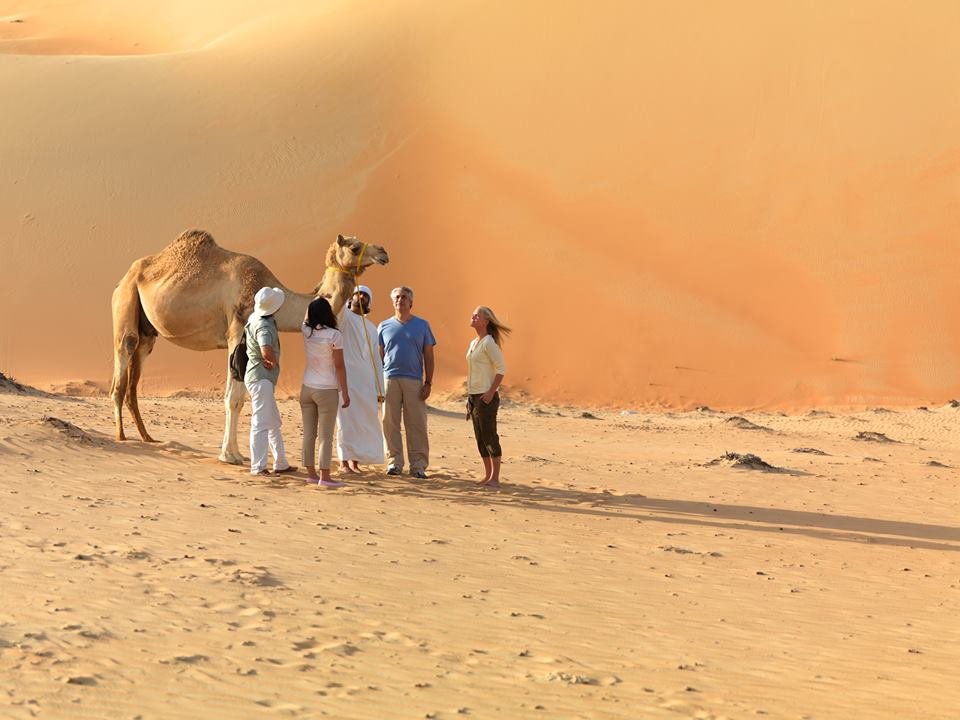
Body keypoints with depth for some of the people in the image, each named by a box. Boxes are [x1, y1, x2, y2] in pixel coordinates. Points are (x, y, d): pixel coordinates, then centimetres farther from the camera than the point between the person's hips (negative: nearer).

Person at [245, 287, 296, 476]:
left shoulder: (255, 318, 7)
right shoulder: (263, 327, -22)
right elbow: (267, 352, -39)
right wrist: (273, 363, -17)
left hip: (264, 379, 10)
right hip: (261, 378, -10)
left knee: (274, 422, 17)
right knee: (261, 423, -8)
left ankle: (281, 464, 26)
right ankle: (257, 466, -8)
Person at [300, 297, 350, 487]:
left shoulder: (306, 331, 1)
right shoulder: (334, 335, -12)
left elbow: (307, 318, 27)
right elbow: (339, 366, -10)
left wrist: (316, 302, 31)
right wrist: (345, 393, -5)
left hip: (307, 388, 5)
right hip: (327, 390, -5)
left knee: (309, 433, 8)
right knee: (326, 435, -2)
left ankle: (311, 473, 12)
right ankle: (324, 476, -3)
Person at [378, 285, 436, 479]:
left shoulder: (422, 325, 10)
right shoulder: (384, 326, 12)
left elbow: (428, 356, 9)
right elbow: (378, 356, 13)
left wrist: (428, 383, 1)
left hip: (414, 380, -1)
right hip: (389, 379, 1)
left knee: (416, 424, -2)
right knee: (390, 423, 0)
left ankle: (418, 465, 1)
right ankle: (394, 462, 8)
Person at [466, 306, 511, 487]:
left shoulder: (489, 343, -11)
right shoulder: (473, 343, 15)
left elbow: (501, 368, -16)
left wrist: (491, 392, -20)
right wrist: (469, 396, 17)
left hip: (486, 397, -9)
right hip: (474, 396, 9)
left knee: (489, 436, -7)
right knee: (480, 438, 11)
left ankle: (495, 478, -5)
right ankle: (488, 475, 18)